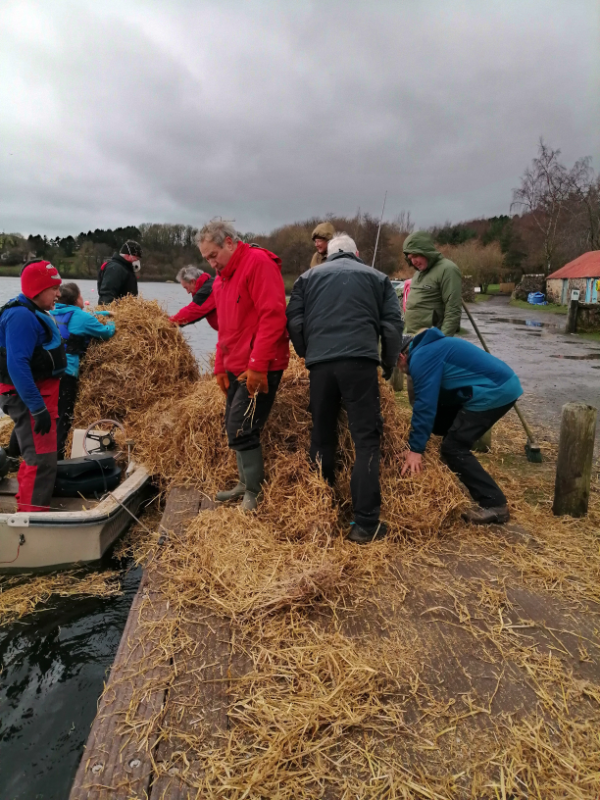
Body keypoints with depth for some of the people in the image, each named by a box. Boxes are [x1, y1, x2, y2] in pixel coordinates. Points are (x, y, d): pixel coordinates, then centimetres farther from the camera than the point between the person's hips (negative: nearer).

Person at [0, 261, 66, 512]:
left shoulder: (32, 313, 13)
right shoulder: (22, 316, -20)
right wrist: (38, 408, -30)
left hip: (38, 394, 11)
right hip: (28, 397, -11)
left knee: (34, 456, 21)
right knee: (42, 460, -10)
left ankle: (25, 509, 35)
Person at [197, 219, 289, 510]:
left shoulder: (258, 263, -11)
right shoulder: (221, 278, 17)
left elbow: (273, 316, -20)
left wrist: (257, 366, -22)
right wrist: (220, 366, 15)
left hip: (258, 369, -9)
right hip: (236, 367, 9)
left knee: (241, 431, -9)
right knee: (235, 427, 13)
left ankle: (254, 496, 5)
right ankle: (246, 484, 28)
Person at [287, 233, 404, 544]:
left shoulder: (308, 277, 22)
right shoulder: (377, 277, 20)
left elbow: (294, 321, 11)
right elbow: (392, 324, 10)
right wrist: (389, 364, 20)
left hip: (320, 363, 2)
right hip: (359, 360, -2)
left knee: (321, 437, 12)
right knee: (366, 440, 0)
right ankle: (366, 523, -4)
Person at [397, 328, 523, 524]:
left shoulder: (420, 358, -9)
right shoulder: (430, 348, 22)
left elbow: (425, 404, -16)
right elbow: (434, 399, 27)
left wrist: (416, 448, -14)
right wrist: (419, 436, 29)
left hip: (494, 391, -10)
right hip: (499, 385, 10)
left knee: (453, 447, -7)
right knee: (441, 424, 19)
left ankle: (494, 505, -4)